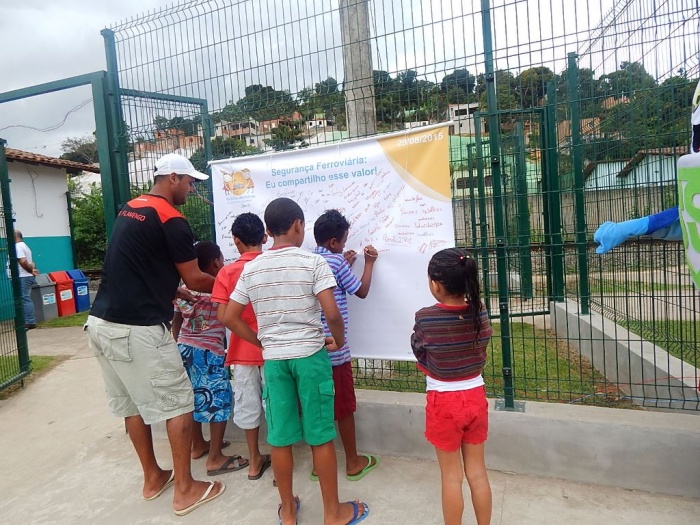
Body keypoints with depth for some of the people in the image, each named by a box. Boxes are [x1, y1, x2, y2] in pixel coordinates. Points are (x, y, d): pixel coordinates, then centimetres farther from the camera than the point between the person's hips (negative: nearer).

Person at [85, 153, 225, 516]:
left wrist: (175, 293, 24)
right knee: (178, 404, 4)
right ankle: (185, 489, 15)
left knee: (131, 403, 19)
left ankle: (152, 477, 34)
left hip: (101, 323, 9)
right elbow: (194, 280, -8)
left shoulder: (129, 210, 14)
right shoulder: (171, 220, -12)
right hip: (137, 330, -9)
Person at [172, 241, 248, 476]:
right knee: (219, 400, 1)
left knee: (195, 398, 19)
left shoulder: (185, 288, 8)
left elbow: (176, 322, 13)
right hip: (209, 351, -7)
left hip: (185, 348, 8)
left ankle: (198, 445, 34)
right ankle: (215, 458, 5)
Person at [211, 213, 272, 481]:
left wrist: (241, 316, 8)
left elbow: (223, 317, -11)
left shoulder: (227, 272, -7)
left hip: (244, 349, 1)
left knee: (248, 404, 15)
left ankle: (255, 461, 29)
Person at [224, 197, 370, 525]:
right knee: (320, 435, 9)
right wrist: (339, 340, 1)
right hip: (310, 355, -3)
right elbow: (332, 313, -18)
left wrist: (262, 343, 12)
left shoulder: (251, 269, 3)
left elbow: (230, 318, 5)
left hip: (273, 359, 4)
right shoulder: (313, 262, -9)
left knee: (279, 437, 13)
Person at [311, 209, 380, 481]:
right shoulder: (336, 261, -13)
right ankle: (353, 462, 24)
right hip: (334, 349, -6)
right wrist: (369, 263, 11)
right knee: (344, 407, 9)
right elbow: (361, 291, -1)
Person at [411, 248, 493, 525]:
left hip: (444, 403, -4)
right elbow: (480, 356, 1)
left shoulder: (425, 318, -20)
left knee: (451, 476, 13)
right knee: (477, 472, 19)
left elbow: (418, 350, -4)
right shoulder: (480, 314, -9)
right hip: (475, 398, 4)